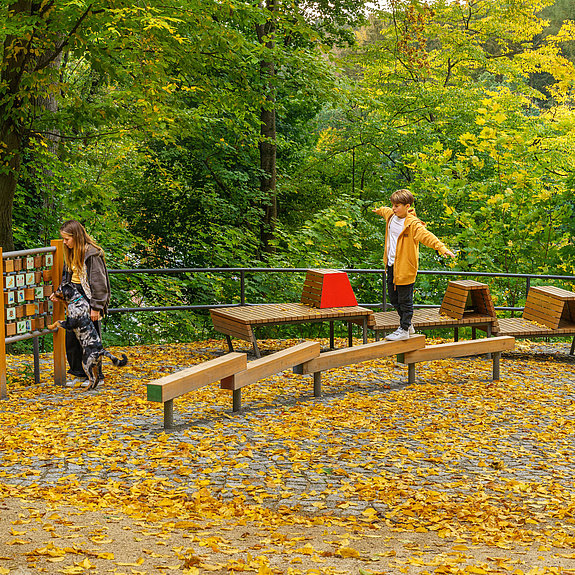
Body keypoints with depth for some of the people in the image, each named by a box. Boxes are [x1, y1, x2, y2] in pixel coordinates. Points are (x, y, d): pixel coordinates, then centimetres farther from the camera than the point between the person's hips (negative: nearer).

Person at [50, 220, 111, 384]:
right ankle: (80, 373, 21)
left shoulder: (91, 253, -16)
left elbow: (98, 282, -17)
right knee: (71, 337, 9)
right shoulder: (71, 252, 11)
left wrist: (96, 307, -17)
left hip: (88, 299, -8)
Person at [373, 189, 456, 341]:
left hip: (405, 267, -8)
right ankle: (408, 324, 30)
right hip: (391, 265, 8)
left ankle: (404, 330, 10)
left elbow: (427, 236, -28)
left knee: (405, 301, 1)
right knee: (394, 298, 16)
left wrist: (442, 248, -41)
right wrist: (378, 210, 54)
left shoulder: (413, 224, -17)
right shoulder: (391, 216, 6)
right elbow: (385, 211, 31)